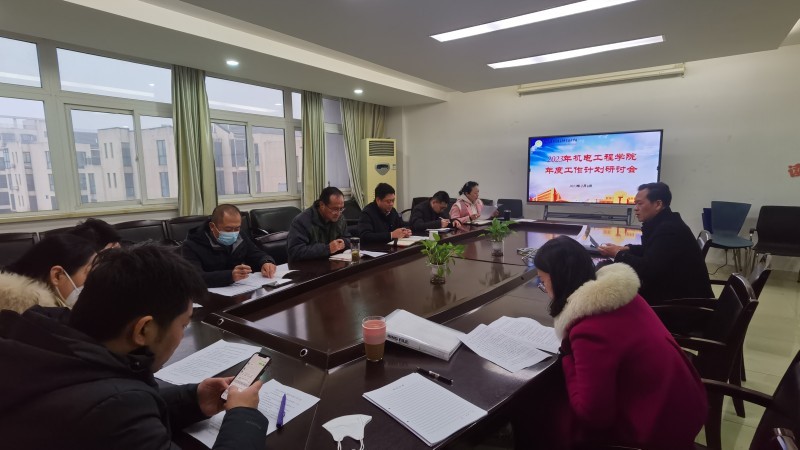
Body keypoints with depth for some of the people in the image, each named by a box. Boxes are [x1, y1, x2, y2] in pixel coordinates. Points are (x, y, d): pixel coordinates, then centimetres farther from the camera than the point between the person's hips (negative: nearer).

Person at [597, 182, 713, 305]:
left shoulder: (669, 229, -24)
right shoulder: (661, 223, 7)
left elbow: (648, 270, -27)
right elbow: (650, 251, 21)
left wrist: (618, 254, -14)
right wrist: (626, 249, 3)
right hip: (671, 289, 9)